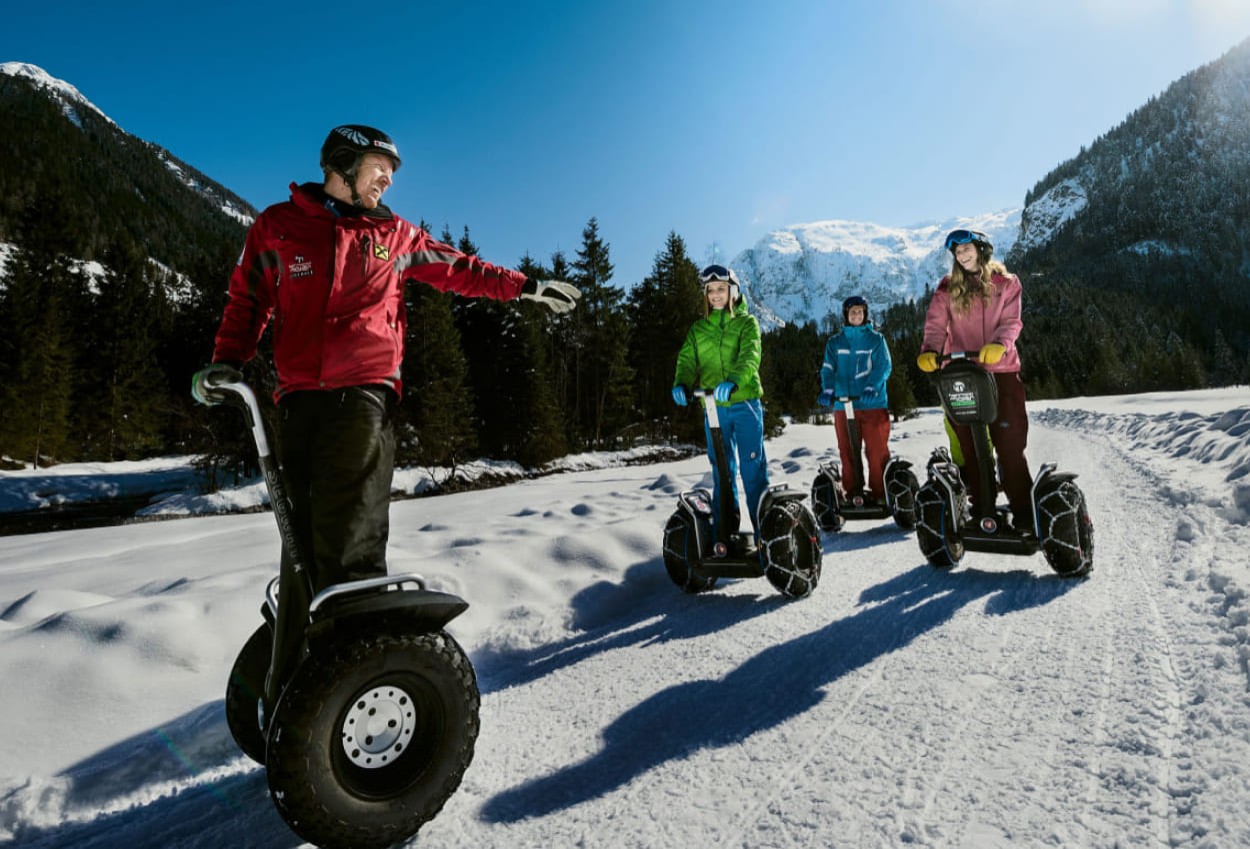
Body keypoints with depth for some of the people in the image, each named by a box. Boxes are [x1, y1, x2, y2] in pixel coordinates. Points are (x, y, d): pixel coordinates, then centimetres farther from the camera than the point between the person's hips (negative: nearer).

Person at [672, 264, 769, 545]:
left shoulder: (747, 323, 4)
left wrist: (733, 381, -33)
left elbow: (750, 356, -13)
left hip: (745, 401, -3)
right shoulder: (698, 329, 14)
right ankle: (725, 527, 16)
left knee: (753, 464, -4)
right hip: (713, 406, 3)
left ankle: (763, 527, 3)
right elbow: (687, 360, 2)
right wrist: (681, 383, -20)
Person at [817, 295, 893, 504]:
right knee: (847, 450, 4)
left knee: (877, 449, -4)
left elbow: (883, 366, -2)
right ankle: (852, 491, 12)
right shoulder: (834, 343, 14)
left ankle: (880, 492, 3)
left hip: (873, 403, -2)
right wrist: (827, 390, -14)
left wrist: (871, 388, -20)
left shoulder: (876, 339, 8)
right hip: (842, 404, 2)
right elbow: (828, 369, 6)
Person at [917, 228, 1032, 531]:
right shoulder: (948, 288, 11)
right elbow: (936, 324, 0)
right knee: (968, 442, 3)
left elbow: (1011, 321, -3)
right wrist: (929, 351, -20)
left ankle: (1022, 509, 2)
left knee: (1010, 442, -5)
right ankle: (979, 504, 13)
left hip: (1001, 369, -1)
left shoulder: (1006, 282, 8)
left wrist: (999, 344, -24)